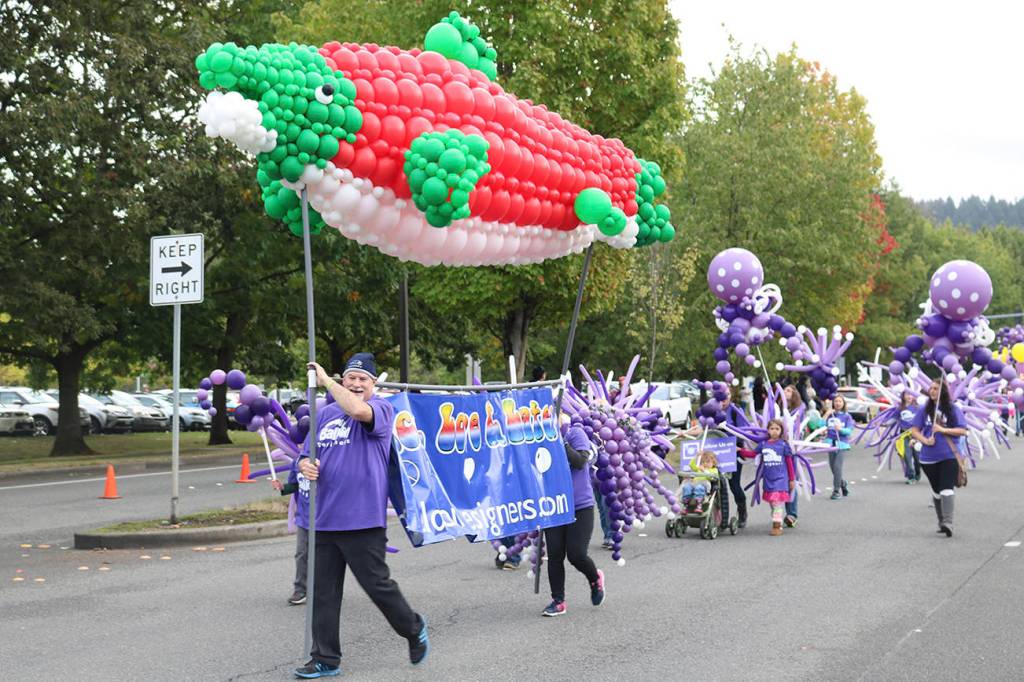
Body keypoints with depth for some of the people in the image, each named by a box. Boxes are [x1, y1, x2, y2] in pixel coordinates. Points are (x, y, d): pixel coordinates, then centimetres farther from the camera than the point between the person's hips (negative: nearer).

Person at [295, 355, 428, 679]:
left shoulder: (381, 409, -3)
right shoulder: (324, 413, 14)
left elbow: (358, 410, -27)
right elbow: (306, 456, 19)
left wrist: (325, 380, -18)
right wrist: (306, 466, -6)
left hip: (363, 519, -5)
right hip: (325, 518, 6)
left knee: (377, 585, 1)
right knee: (323, 592, 6)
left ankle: (414, 629, 26)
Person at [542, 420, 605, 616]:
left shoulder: (575, 433, -7)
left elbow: (580, 462, -20)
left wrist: (561, 441, -23)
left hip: (580, 506, -4)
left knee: (576, 554, -7)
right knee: (554, 555, 1)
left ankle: (595, 578, 25)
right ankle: (558, 601, 12)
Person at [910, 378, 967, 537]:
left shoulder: (952, 409, 0)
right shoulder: (924, 410, 6)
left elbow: (963, 431, -3)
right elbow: (914, 431, 5)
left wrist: (942, 430, -15)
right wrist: (925, 440, -14)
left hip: (949, 456, -3)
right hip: (929, 458, 3)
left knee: (946, 490, -17)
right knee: (936, 491, 13)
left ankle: (948, 523, -23)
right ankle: (941, 522, 26)